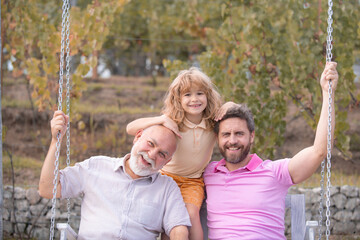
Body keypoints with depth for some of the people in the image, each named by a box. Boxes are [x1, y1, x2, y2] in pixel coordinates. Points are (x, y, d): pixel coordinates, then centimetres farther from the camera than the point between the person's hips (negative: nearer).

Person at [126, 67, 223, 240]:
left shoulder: (214, 125, -9)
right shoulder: (172, 121, -14)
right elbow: (130, 128, -20)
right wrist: (162, 120, -34)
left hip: (194, 181, 1)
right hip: (168, 175, -1)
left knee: (191, 213, -24)